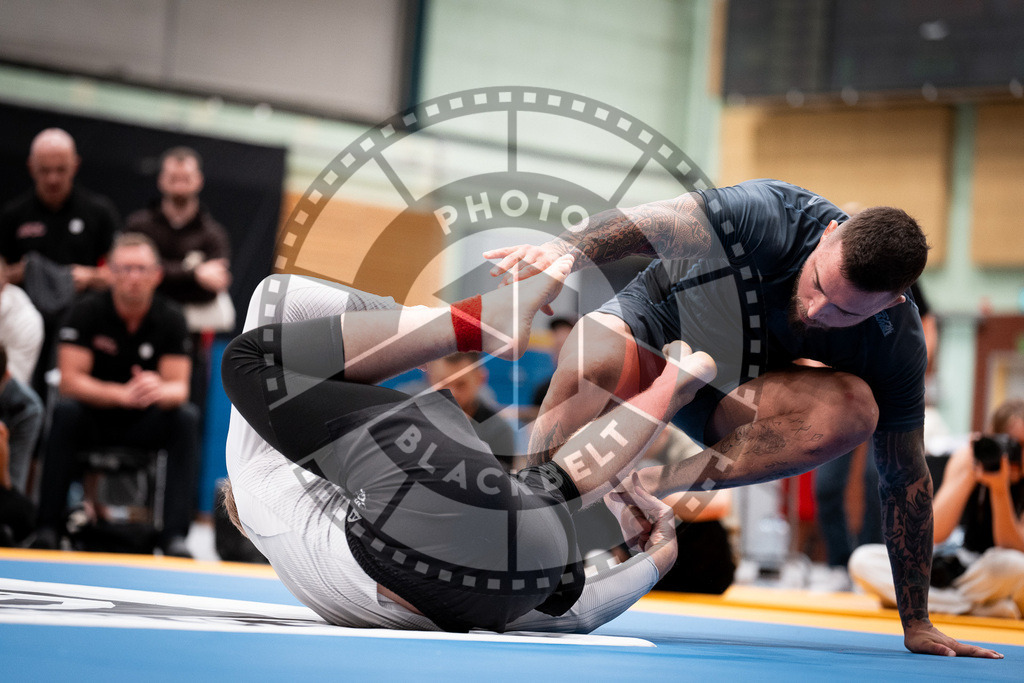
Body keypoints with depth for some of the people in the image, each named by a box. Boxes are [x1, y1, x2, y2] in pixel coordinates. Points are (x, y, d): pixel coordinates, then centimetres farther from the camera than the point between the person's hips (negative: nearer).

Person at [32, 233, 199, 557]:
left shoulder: (171, 318, -7)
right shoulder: (86, 312, -12)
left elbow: (179, 388, -13)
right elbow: (70, 382, -19)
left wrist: (160, 391, -39)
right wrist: (123, 394, -36)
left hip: (144, 425, 2)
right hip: (93, 419, -2)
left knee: (187, 417, -27)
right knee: (66, 411, -33)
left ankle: (174, 535, -31)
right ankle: (47, 528, -31)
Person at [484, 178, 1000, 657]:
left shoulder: (897, 346, -21)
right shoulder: (775, 216, -30)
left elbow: (906, 478, -13)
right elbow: (645, 224, -28)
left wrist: (917, 624, -10)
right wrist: (566, 249, -51)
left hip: (735, 393, 2)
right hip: (645, 328, -2)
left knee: (853, 410, -31)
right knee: (592, 365, -40)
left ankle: (648, 486, -29)